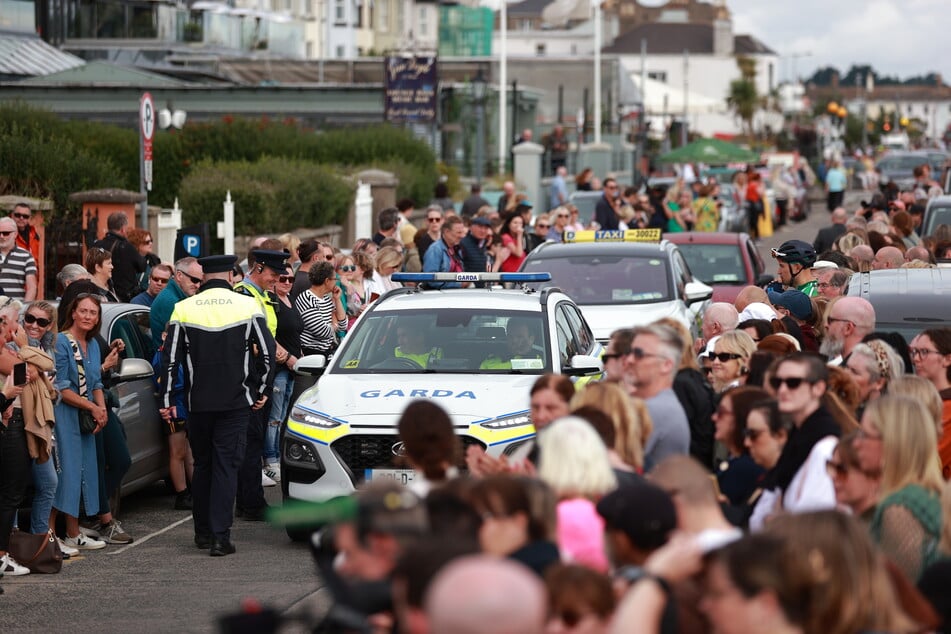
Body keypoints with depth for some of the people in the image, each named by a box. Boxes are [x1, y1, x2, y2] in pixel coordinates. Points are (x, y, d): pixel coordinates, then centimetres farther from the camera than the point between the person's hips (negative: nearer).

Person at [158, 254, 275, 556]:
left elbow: (170, 359, 0)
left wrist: (166, 400, 6)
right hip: (236, 401, -2)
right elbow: (267, 352, -3)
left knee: (202, 465, 16)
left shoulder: (184, 308, 1)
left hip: (198, 403, 2)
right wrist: (261, 390, 9)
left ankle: (203, 532, 22)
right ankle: (220, 537, -10)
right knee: (226, 466, -1)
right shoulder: (248, 305, -3)